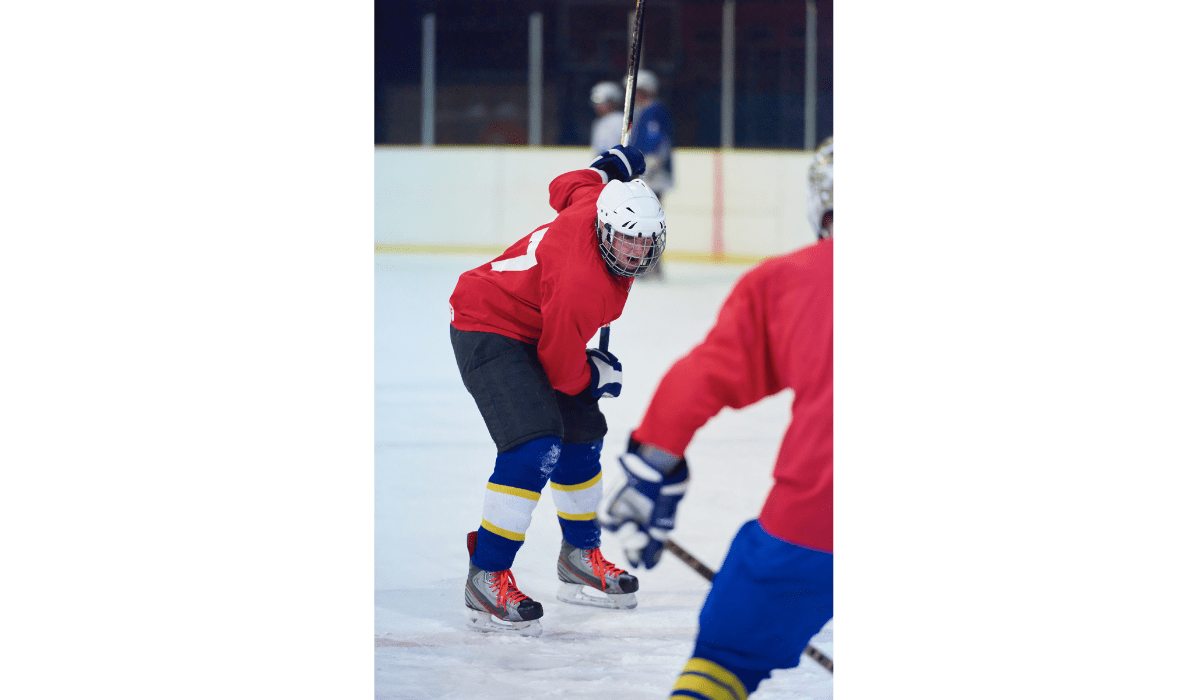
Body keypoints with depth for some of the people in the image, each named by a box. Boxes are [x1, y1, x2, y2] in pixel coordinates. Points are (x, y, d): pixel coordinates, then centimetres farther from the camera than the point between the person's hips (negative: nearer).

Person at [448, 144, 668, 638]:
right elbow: (563, 370, -23)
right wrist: (599, 376, -3)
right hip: (487, 332, -11)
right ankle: (486, 579, -20)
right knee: (535, 448, -24)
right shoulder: (584, 284, -34)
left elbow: (568, 186, 15)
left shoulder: (597, 199, -11)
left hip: (531, 329, 11)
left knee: (581, 435, 16)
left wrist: (611, 167, 31)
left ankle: (579, 559, 33)